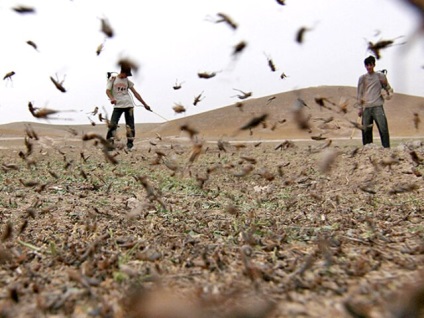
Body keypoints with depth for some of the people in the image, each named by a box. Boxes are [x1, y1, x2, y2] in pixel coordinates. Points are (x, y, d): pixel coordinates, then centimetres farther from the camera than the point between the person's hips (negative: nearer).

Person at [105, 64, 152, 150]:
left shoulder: (127, 81, 13)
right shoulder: (112, 79, 5)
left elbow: (135, 93, 13)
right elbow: (107, 90, -6)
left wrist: (144, 104, 10)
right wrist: (111, 98, -28)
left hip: (128, 105, 3)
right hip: (117, 106, -3)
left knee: (130, 125, 0)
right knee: (112, 124, -11)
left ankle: (130, 143, 7)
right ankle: (109, 143, -6)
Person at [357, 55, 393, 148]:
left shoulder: (381, 76, 8)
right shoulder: (362, 78, 12)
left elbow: (388, 88, 14)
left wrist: (390, 94, -9)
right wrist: (360, 108, 9)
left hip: (378, 106, -2)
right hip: (366, 108, 2)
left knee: (383, 128, -13)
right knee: (366, 130, 2)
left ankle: (386, 149, -9)